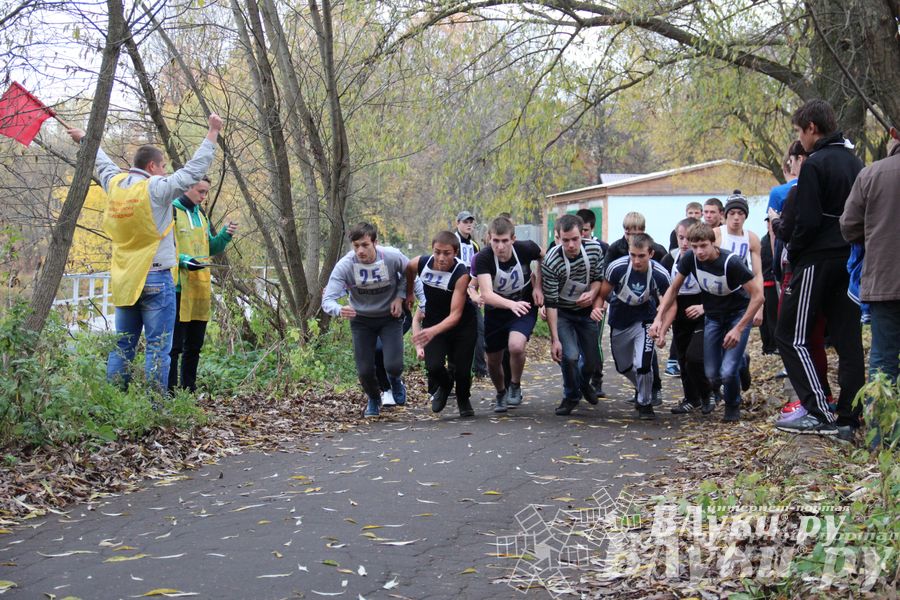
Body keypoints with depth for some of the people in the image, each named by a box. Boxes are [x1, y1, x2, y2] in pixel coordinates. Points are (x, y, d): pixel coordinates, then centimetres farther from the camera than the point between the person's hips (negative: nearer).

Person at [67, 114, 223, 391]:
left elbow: (104, 164, 27)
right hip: (155, 279, -7)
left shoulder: (115, 184, 7)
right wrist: (212, 133, -1)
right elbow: (195, 168, -10)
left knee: (122, 346, 11)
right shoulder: (156, 188, -11)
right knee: (158, 347, -4)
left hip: (123, 280, 7)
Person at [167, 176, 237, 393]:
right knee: (175, 344, -4)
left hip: (201, 288, 8)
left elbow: (211, 248, 20)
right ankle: (170, 390, 1)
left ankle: (189, 389, 22)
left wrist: (225, 235, 3)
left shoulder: (201, 215, 17)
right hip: (178, 287, -8)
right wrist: (182, 260, -25)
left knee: (195, 343, 13)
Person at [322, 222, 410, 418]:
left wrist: (400, 297, -9)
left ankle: (395, 380, 24)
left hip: (390, 316, 0)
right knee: (365, 370, -4)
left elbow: (409, 272, 2)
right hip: (361, 320, 0)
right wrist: (339, 310, -51)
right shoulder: (344, 266, -25)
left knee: (393, 365, -16)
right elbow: (327, 300, -30)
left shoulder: (393, 257, -22)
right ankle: (373, 399, 32)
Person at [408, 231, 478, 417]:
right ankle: (444, 385, 20)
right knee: (433, 367, -19)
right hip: (433, 322, 2)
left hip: (462, 324, -2)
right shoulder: (420, 263, -17)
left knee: (462, 370, -7)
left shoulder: (461, 273, -28)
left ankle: (463, 400, 30)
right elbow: (407, 269, 11)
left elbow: (455, 314, -33)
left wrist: (433, 331, -48)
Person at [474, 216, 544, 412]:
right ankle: (501, 394, 41)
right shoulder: (482, 259, -26)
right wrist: (511, 304, -54)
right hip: (496, 311, 1)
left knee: (516, 346, -27)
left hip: (524, 307, -1)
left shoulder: (525, 249, -21)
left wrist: (538, 285, -5)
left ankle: (515, 386, 2)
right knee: (493, 360, 10)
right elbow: (486, 294, -37)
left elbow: (543, 256, 5)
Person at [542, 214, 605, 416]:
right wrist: (555, 339, -25)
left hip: (586, 310, 4)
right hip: (562, 314, -3)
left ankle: (584, 384, 44)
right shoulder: (551, 262, -28)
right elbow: (550, 303, -23)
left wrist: (592, 293, -22)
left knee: (592, 361, 8)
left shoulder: (595, 249, -17)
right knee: (570, 355, -22)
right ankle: (571, 396, 7)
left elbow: (599, 277, 2)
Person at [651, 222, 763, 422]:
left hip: (738, 315, -4)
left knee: (727, 371, -19)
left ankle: (733, 406, 13)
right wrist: (659, 318, -11)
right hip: (712, 316, 4)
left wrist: (739, 329, -28)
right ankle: (739, 361, 35)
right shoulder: (690, 258, -17)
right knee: (712, 374, 1)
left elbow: (757, 295, -26)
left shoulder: (731, 262, -30)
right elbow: (673, 289, -2)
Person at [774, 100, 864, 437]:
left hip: (818, 260, -8)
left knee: (790, 335, 0)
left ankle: (818, 412, -6)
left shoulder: (815, 165, -12)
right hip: (849, 261, 8)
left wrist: (792, 253, -3)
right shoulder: (855, 163, 13)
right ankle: (848, 418, 10)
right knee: (848, 340, 8)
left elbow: (808, 221, -17)